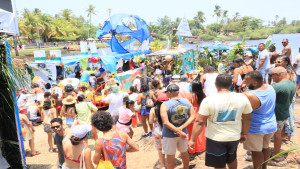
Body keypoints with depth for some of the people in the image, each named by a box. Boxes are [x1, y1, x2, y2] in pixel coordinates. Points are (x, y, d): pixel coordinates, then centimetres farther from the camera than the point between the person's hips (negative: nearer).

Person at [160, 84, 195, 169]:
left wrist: (179, 132, -20)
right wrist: (181, 128, -11)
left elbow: (166, 122, -25)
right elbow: (192, 117, -5)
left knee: (170, 155, 11)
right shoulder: (187, 102, -5)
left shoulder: (165, 105, -20)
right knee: (184, 152, 24)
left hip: (169, 135, -5)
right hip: (183, 132, 5)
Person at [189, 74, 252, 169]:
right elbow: (247, 118, 3)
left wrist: (192, 139, -9)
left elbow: (199, 122, -18)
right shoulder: (242, 98, -8)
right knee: (232, 158, 31)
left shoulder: (209, 100, -18)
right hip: (234, 137, 4)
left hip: (216, 139, -4)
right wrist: (244, 133, 17)